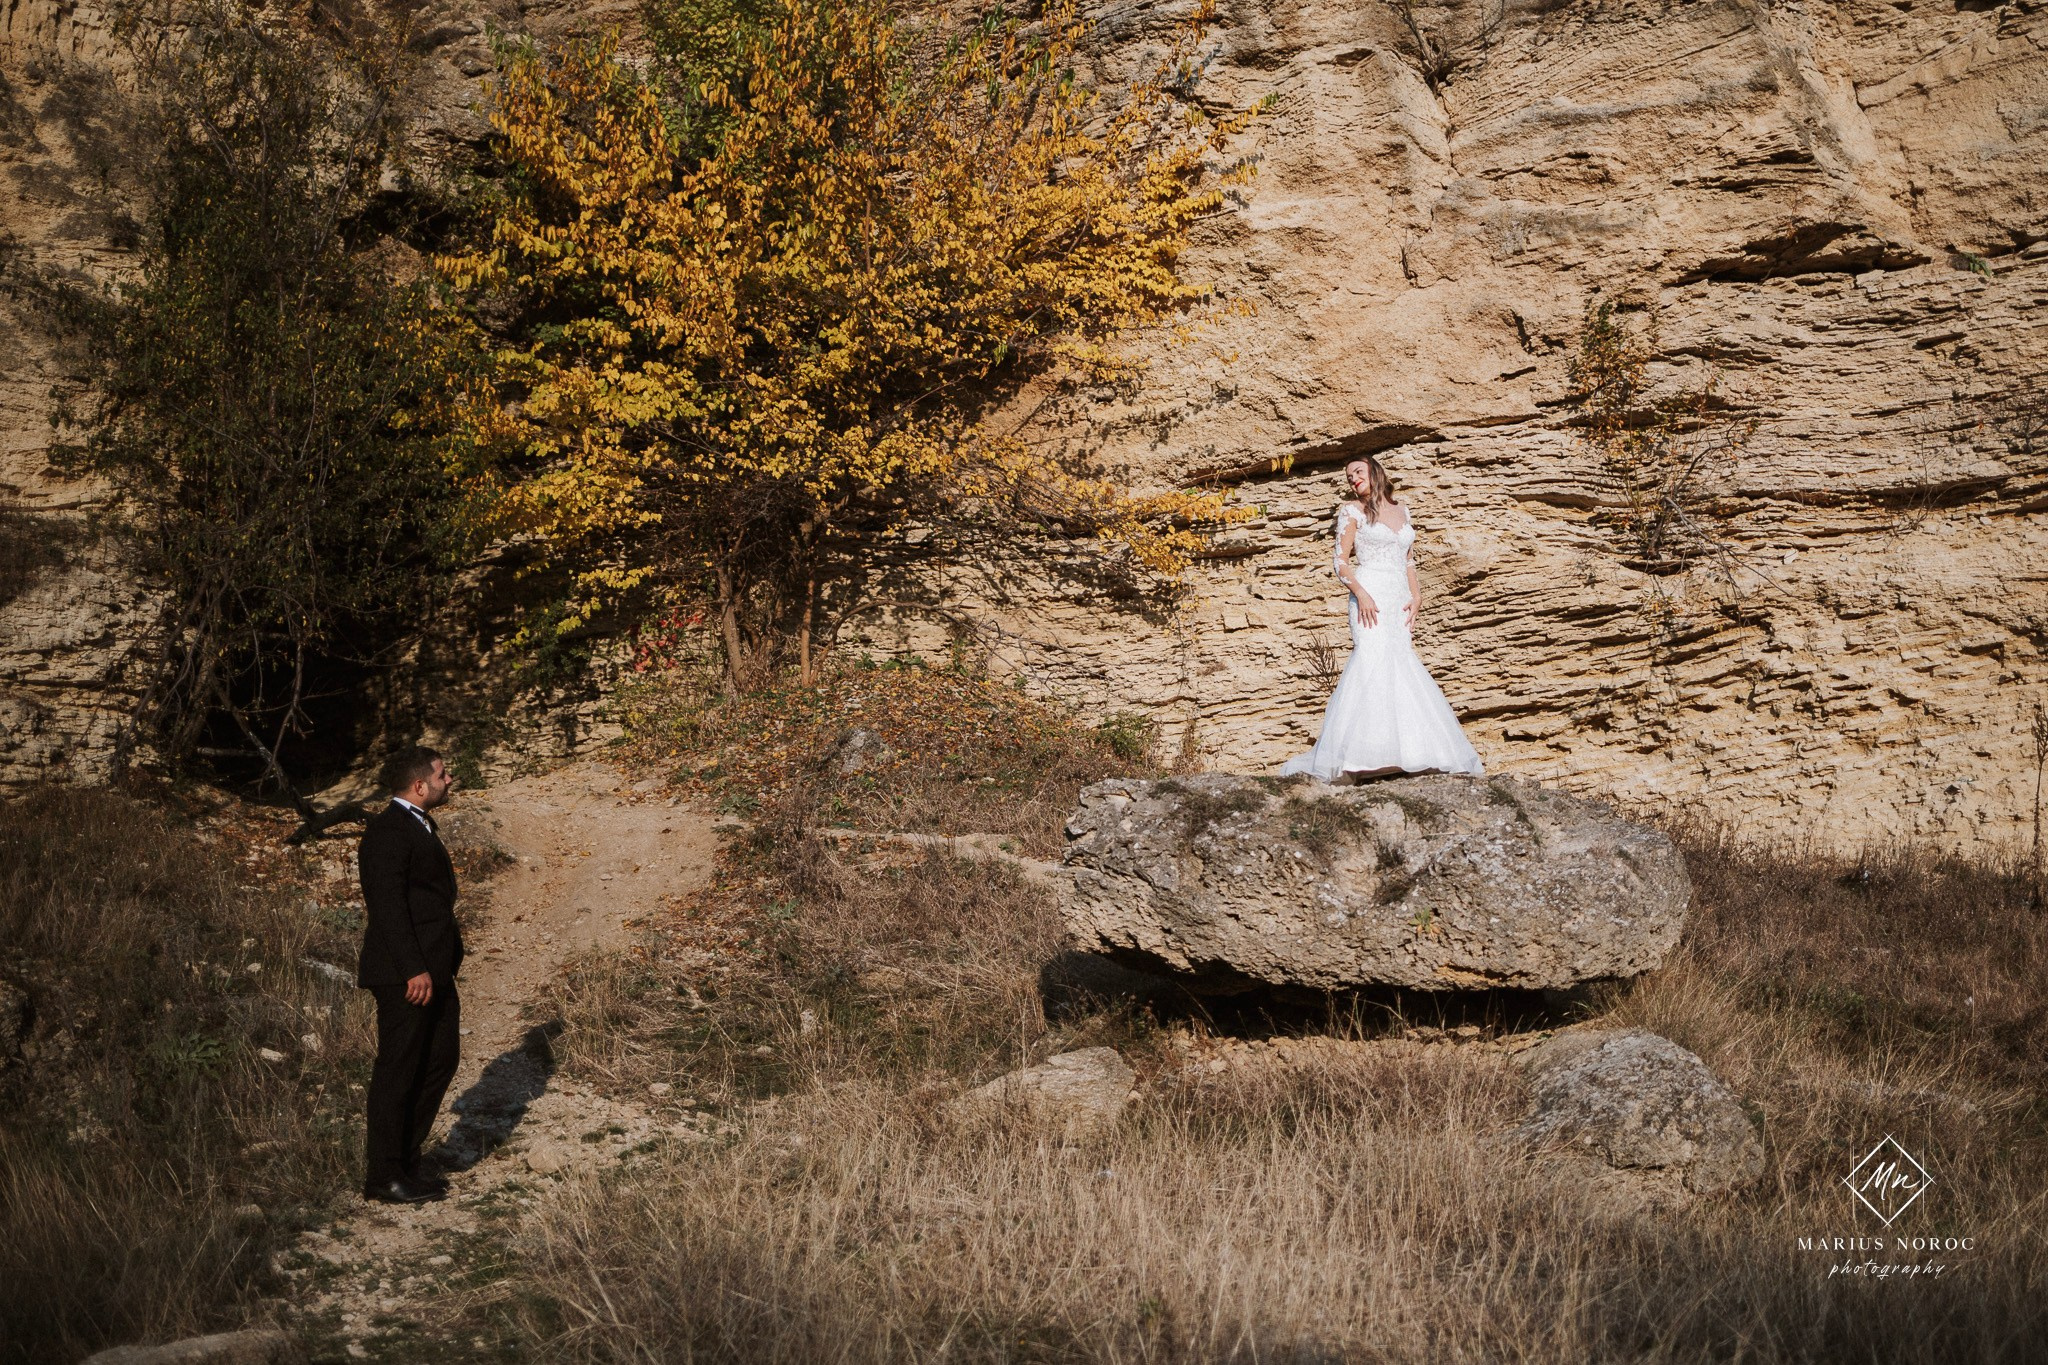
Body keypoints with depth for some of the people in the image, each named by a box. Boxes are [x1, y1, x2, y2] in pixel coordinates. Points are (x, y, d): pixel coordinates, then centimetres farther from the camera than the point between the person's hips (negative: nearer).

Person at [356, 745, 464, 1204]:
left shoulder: (417, 826, 17)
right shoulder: (389, 832, -15)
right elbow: (387, 905, -22)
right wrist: (414, 970, -26)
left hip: (434, 969, 10)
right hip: (406, 974, -10)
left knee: (441, 1059, 14)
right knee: (398, 1069, -2)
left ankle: (406, 1160, 24)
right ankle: (383, 1176, 7)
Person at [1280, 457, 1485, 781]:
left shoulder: (1401, 511, 22)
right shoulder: (1351, 510, 8)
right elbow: (1341, 562, 1)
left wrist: (1415, 596, 7)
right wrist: (1360, 593, -15)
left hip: (1398, 600, 5)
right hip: (1369, 596, -5)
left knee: (1401, 665, -6)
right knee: (1373, 656, -23)